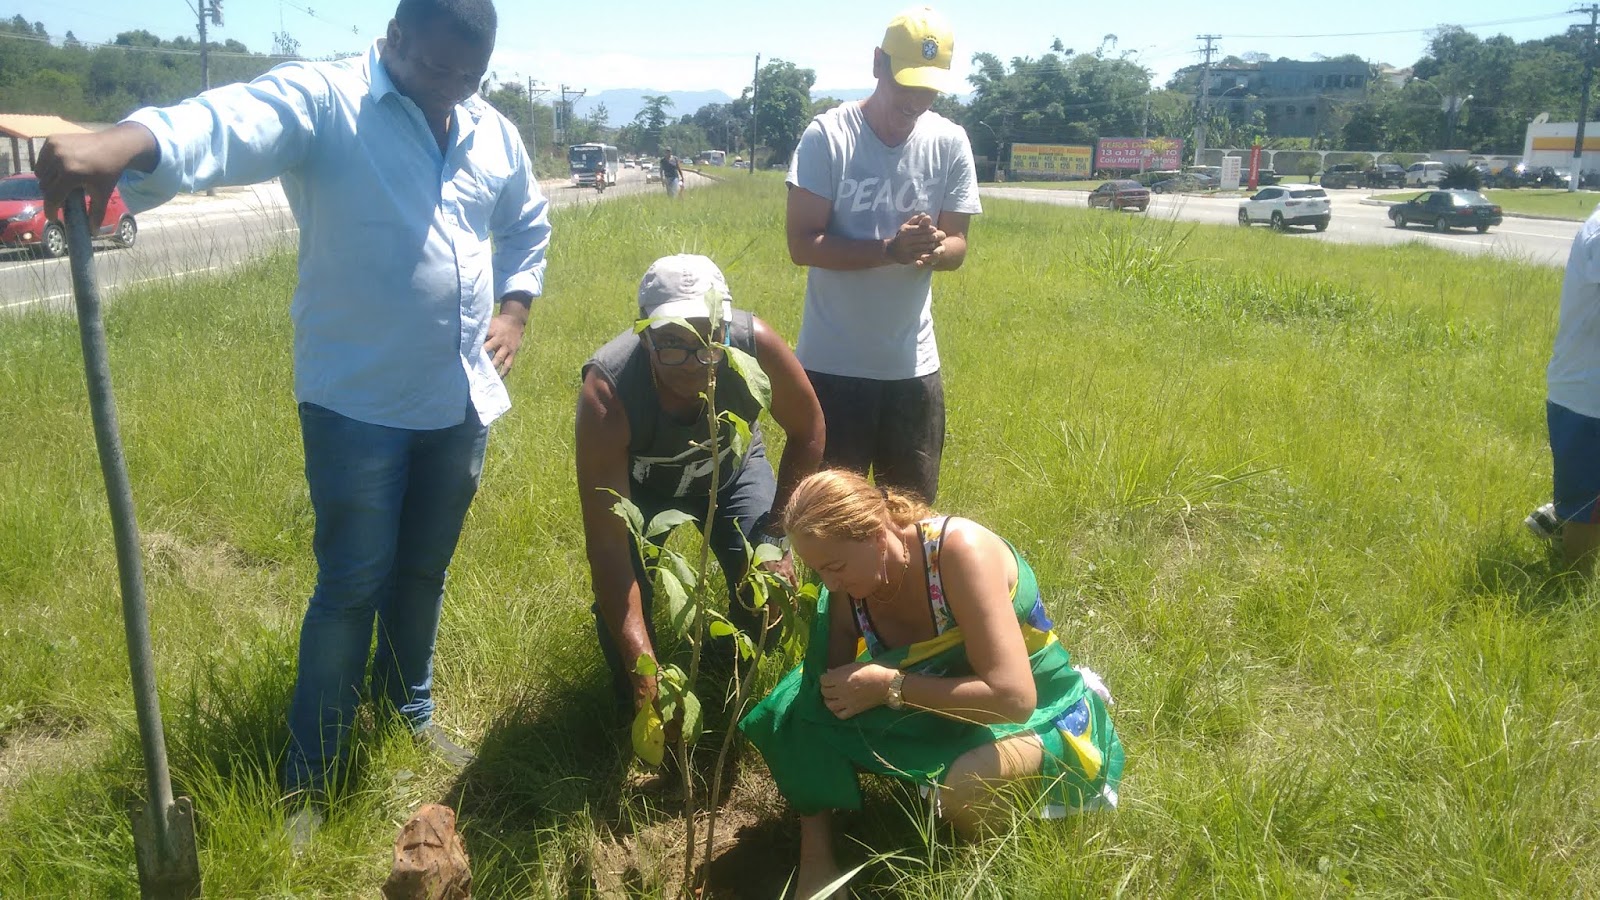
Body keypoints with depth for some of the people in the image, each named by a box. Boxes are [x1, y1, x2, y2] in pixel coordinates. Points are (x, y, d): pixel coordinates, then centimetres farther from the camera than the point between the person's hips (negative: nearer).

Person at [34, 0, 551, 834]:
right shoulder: (321, 99, -11)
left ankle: (409, 716, 40)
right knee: (352, 587, 1)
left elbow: (528, 226, 26)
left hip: (461, 400, 5)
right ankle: (308, 778, 19)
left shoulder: (495, 135, 8)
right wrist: (124, 142, -52)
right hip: (358, 402, -5)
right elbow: (227, 122, -32)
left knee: (424, 571, 19)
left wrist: (514, 308, 11)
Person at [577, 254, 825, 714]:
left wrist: (777, 536, -17)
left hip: (732, 468, 2)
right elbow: (606, 546, -41)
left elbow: (807, 433, -14)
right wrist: (644, 674, -45)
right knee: (622, 593, -22)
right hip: (639, 482, -1)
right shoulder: (607, 393, -40)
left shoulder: (756, 344, -35)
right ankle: (632, 703, 10)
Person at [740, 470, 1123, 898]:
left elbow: (1013, 698, -35)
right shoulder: (852, 579, -11)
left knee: (967, 786, -37)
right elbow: (836, 684, -7)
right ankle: (816, 856, -4)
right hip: (942, 713, 6)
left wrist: (888, 686, -32)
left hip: (1039, 714, -5)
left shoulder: (960, 550, -30)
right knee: (807, 708, -13)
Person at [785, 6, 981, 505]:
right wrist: (890, 249, -26)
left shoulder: (950, 142, 0)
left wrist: (934, 249, -21)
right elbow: (802, 244, -13)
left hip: (914, 363, 3)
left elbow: (957, 244, 4)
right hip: (832, 362, -3)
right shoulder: (827, 135, -9)